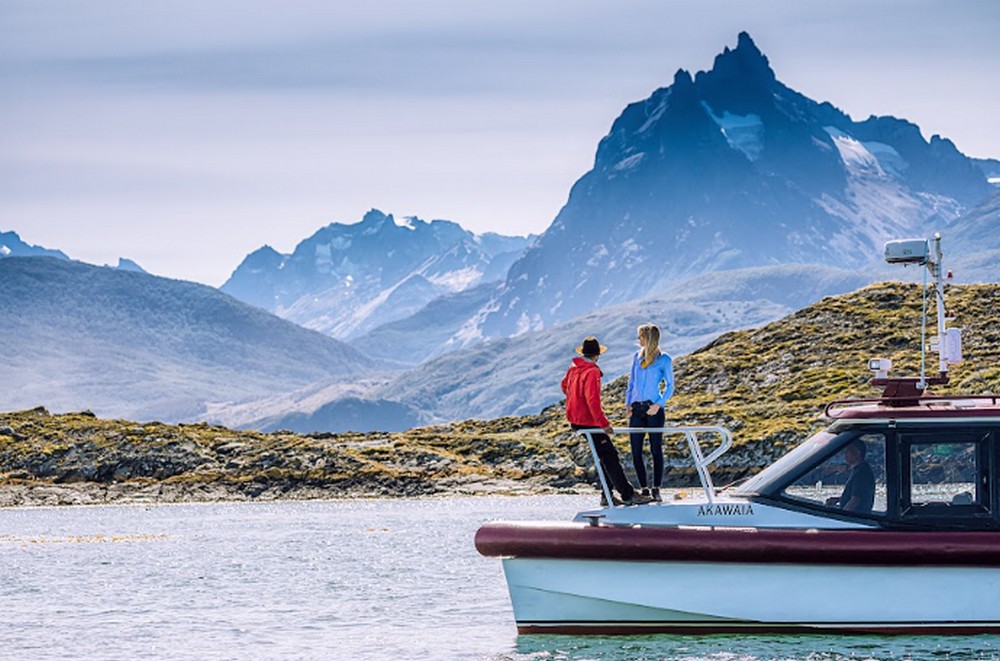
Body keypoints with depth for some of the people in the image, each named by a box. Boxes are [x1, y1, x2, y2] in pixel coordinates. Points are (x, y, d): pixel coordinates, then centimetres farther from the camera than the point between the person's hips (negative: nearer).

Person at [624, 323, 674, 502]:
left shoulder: (664, 359, -1)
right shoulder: (637, 357, 13)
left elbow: (669, 386, 1)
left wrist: (659, 404, -13)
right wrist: (628, 403, 5)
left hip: (653, 408, -5)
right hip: (636, 408, 5)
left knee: (656, 449, -3)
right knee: (636, 451, 1)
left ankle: (656, 489, 0)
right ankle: (644, 489, 8)